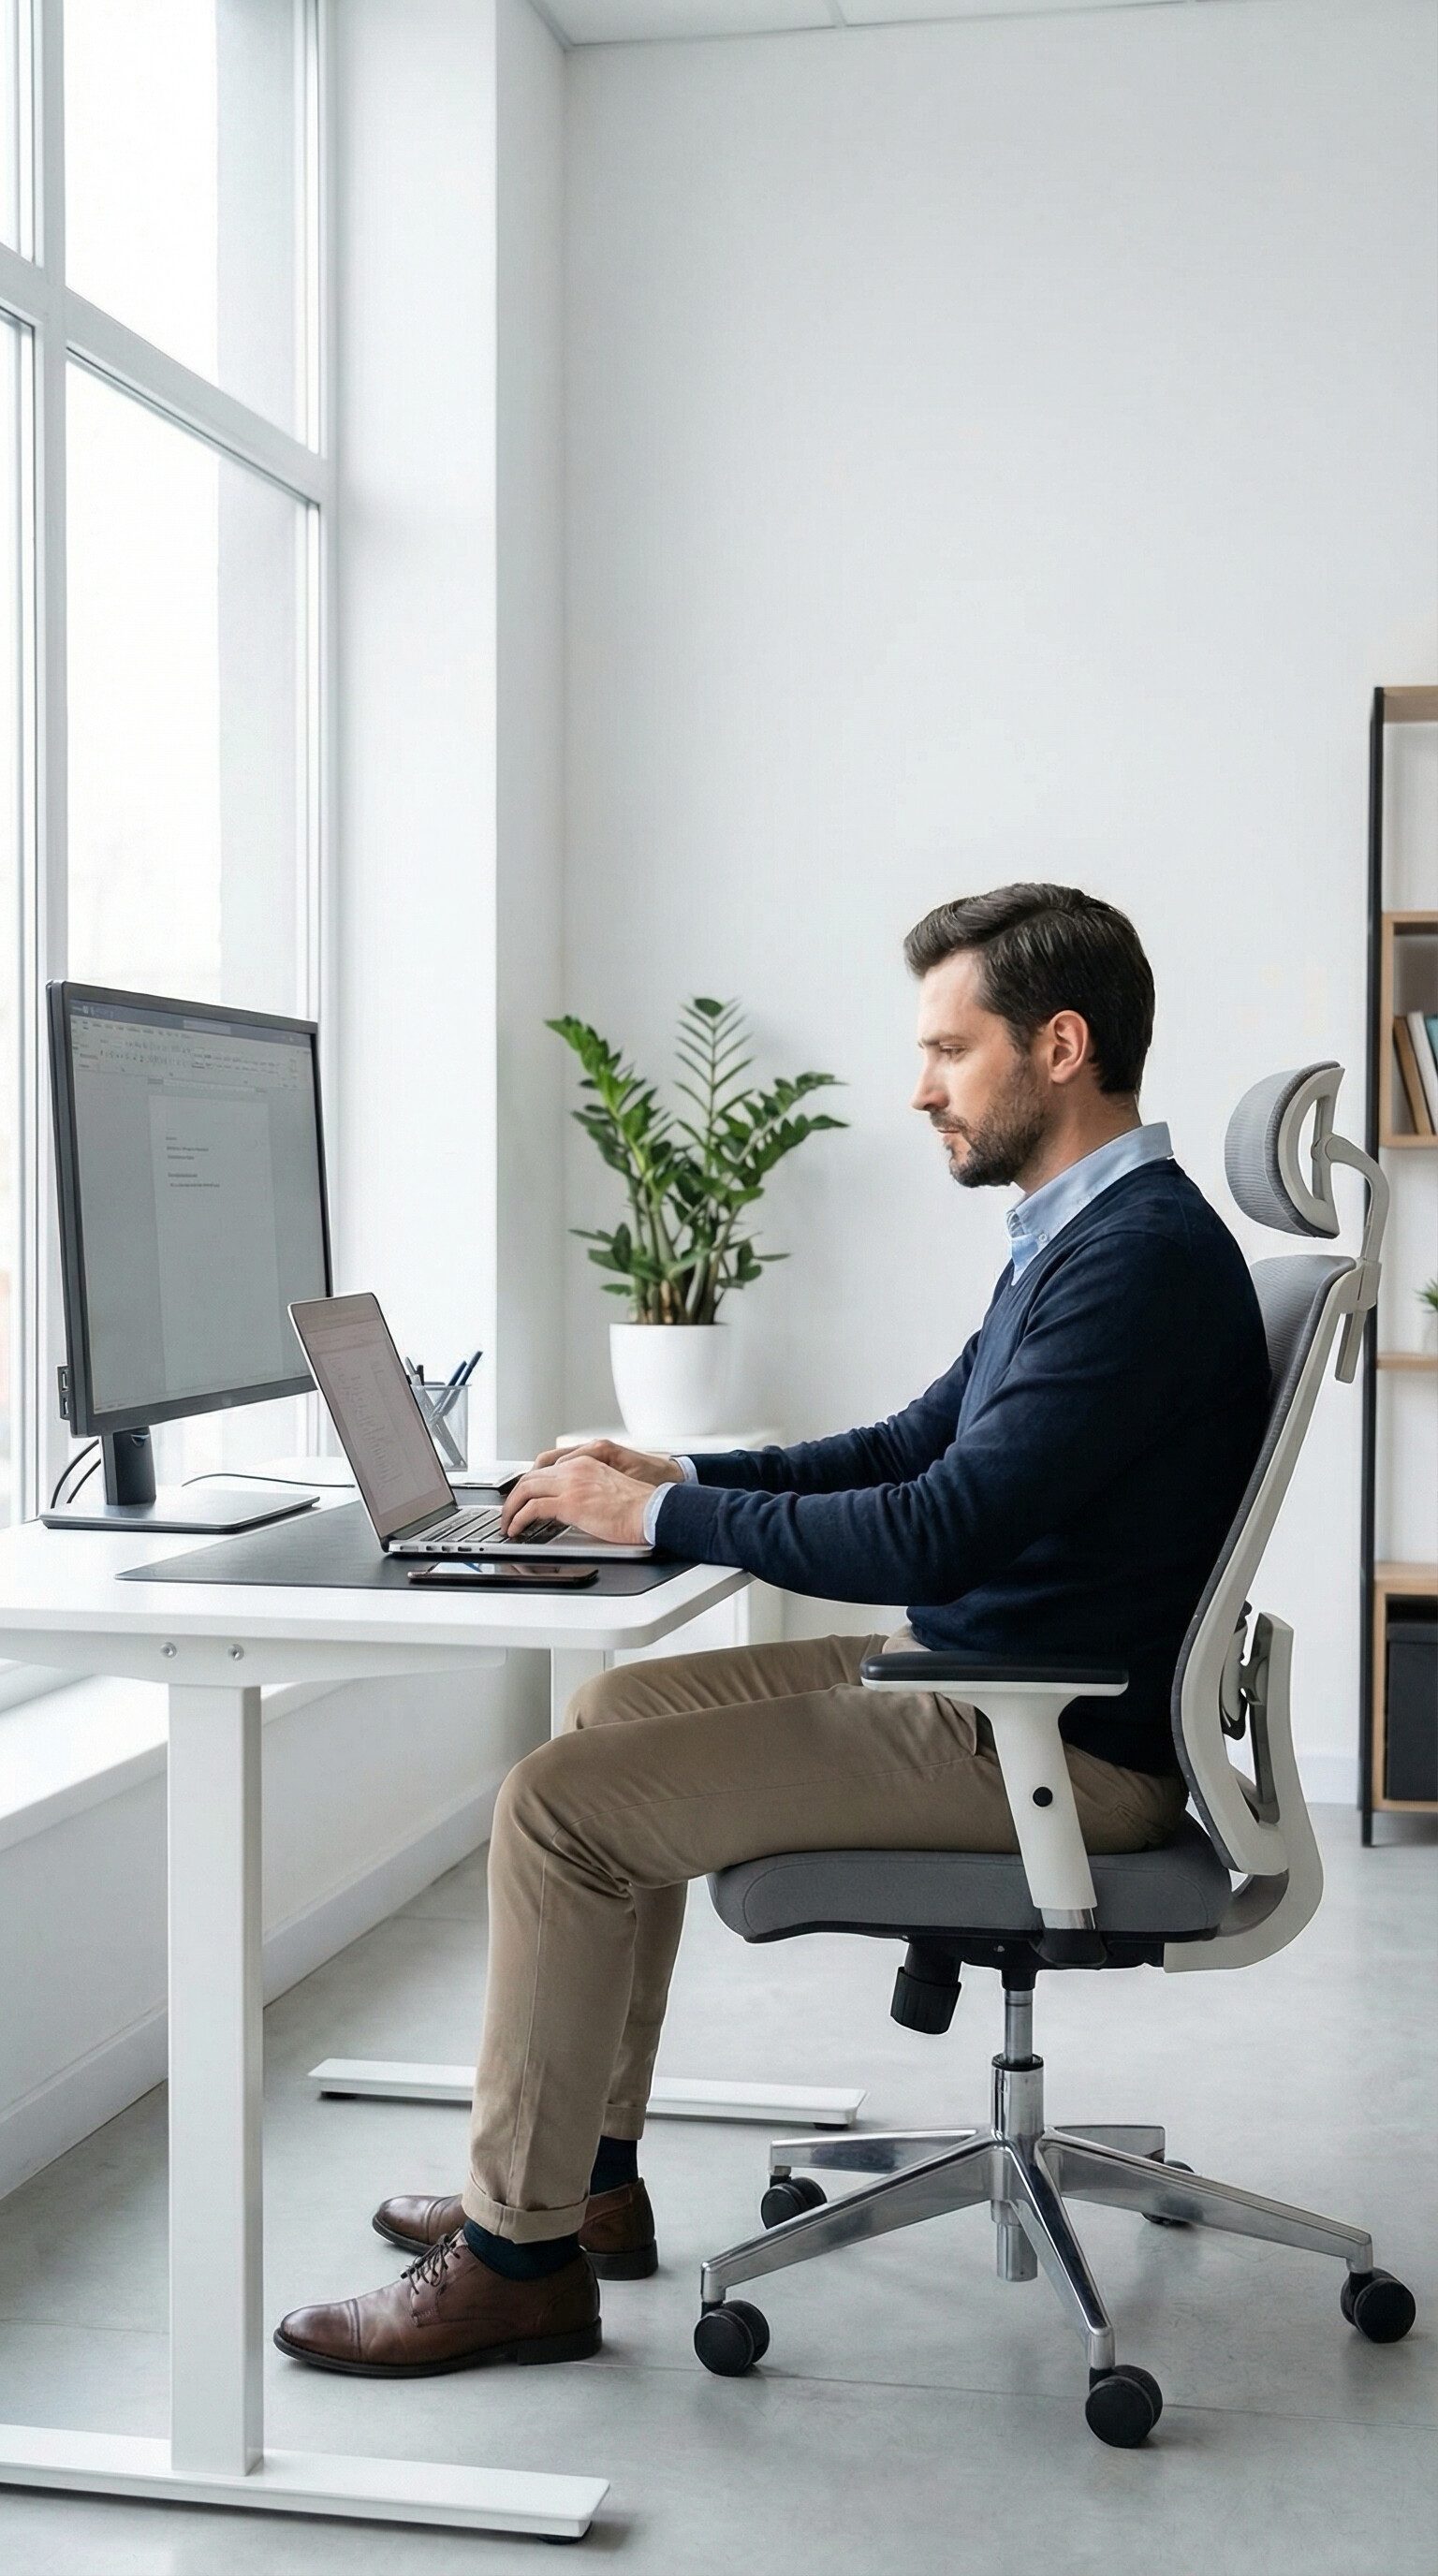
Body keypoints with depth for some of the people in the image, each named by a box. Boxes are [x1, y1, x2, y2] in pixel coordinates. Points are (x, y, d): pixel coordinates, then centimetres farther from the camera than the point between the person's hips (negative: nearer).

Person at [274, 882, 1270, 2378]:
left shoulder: (1141, 1256, -22)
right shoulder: (1079, 1232, 11)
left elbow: (935, 1531, -28)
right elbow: (920, 1442, 19)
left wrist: (663, 1516, -17)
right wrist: (677, 1475, 8)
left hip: (1051, 1744, -11)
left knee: (561, 1804, -13)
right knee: (614, 1713, 16)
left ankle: (517, 2259, 2)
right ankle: (584, 2179, 22)